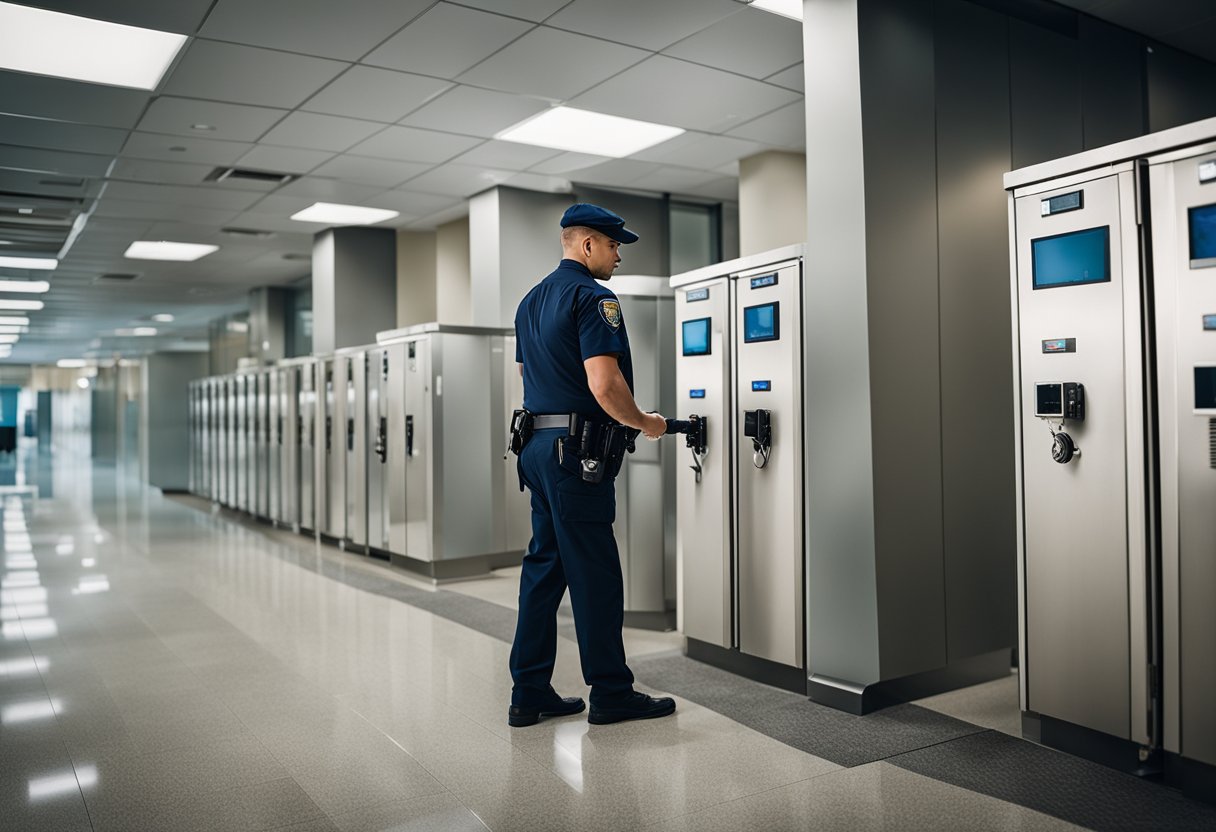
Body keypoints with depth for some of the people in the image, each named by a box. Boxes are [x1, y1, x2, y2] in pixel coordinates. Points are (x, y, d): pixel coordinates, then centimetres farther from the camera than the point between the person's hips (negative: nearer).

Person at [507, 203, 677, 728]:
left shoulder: (531, 301, 18)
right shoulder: (593, 299, -12)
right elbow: (605, 386, -22)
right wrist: (644, 423, -6)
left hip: (537, 444, 9)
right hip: (575, 448, -9)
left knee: (544, 565, 12)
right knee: (594, 572, -1)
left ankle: (529, 693, 18)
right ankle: (610, 693, 11)